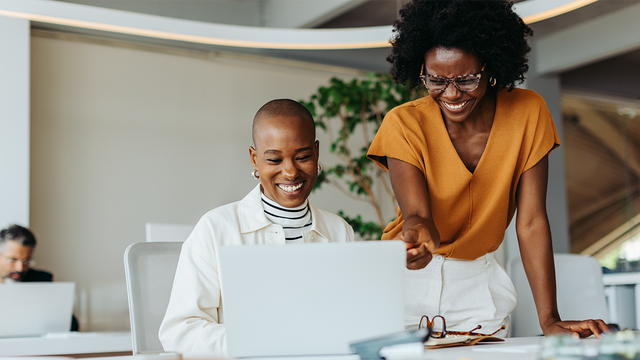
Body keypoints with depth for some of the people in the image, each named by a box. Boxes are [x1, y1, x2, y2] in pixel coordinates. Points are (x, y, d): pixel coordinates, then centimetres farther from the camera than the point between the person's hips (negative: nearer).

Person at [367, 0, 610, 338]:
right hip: (413, 277, -1)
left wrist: (549, 320, -21)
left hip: (480, 284, 2)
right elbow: (417, 213, -24)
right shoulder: (404, 124, -16)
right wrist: (419, 235, -50)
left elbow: (531, 221, -14)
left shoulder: (527, 113, -13)